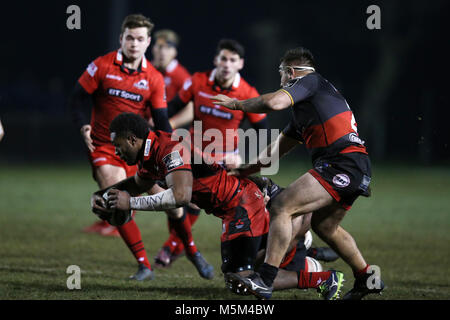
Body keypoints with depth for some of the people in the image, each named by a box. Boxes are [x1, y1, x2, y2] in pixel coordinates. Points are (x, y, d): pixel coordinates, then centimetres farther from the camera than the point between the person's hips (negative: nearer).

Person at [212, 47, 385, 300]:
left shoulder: (310, 81, 1)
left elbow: (274, 102, -17)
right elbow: (277, 150, 33)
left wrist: (236, 104, -3)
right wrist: (242, 171, 35)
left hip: (341, 163, -10)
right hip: (358, 170, 10)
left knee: (282, 208, -15)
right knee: (325, 226, 27)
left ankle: (265, 281, -22)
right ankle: (367, 279, 36)